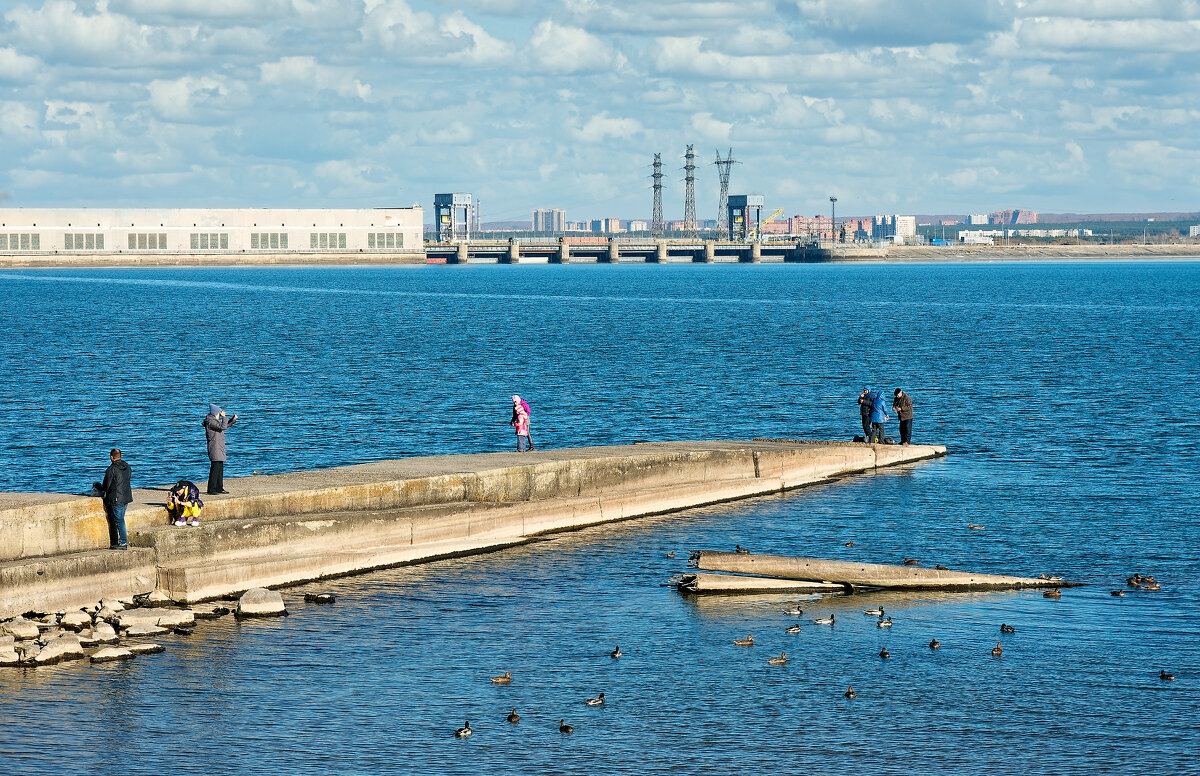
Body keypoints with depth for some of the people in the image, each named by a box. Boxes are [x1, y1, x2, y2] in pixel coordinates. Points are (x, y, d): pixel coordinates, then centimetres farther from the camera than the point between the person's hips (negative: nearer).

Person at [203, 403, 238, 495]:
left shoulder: (215, 421, 17)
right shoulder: (211, 422, -15)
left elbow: (226, 425, 30)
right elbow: (222, 426, -25)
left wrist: (233, 419, 16)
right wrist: (224, 417, -12)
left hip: (219, 449, 10)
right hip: (214, 449, -10)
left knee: (220, 469, 14)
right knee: (215, 469, -10)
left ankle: (219, 488, 22)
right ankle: (211, 490, -9)